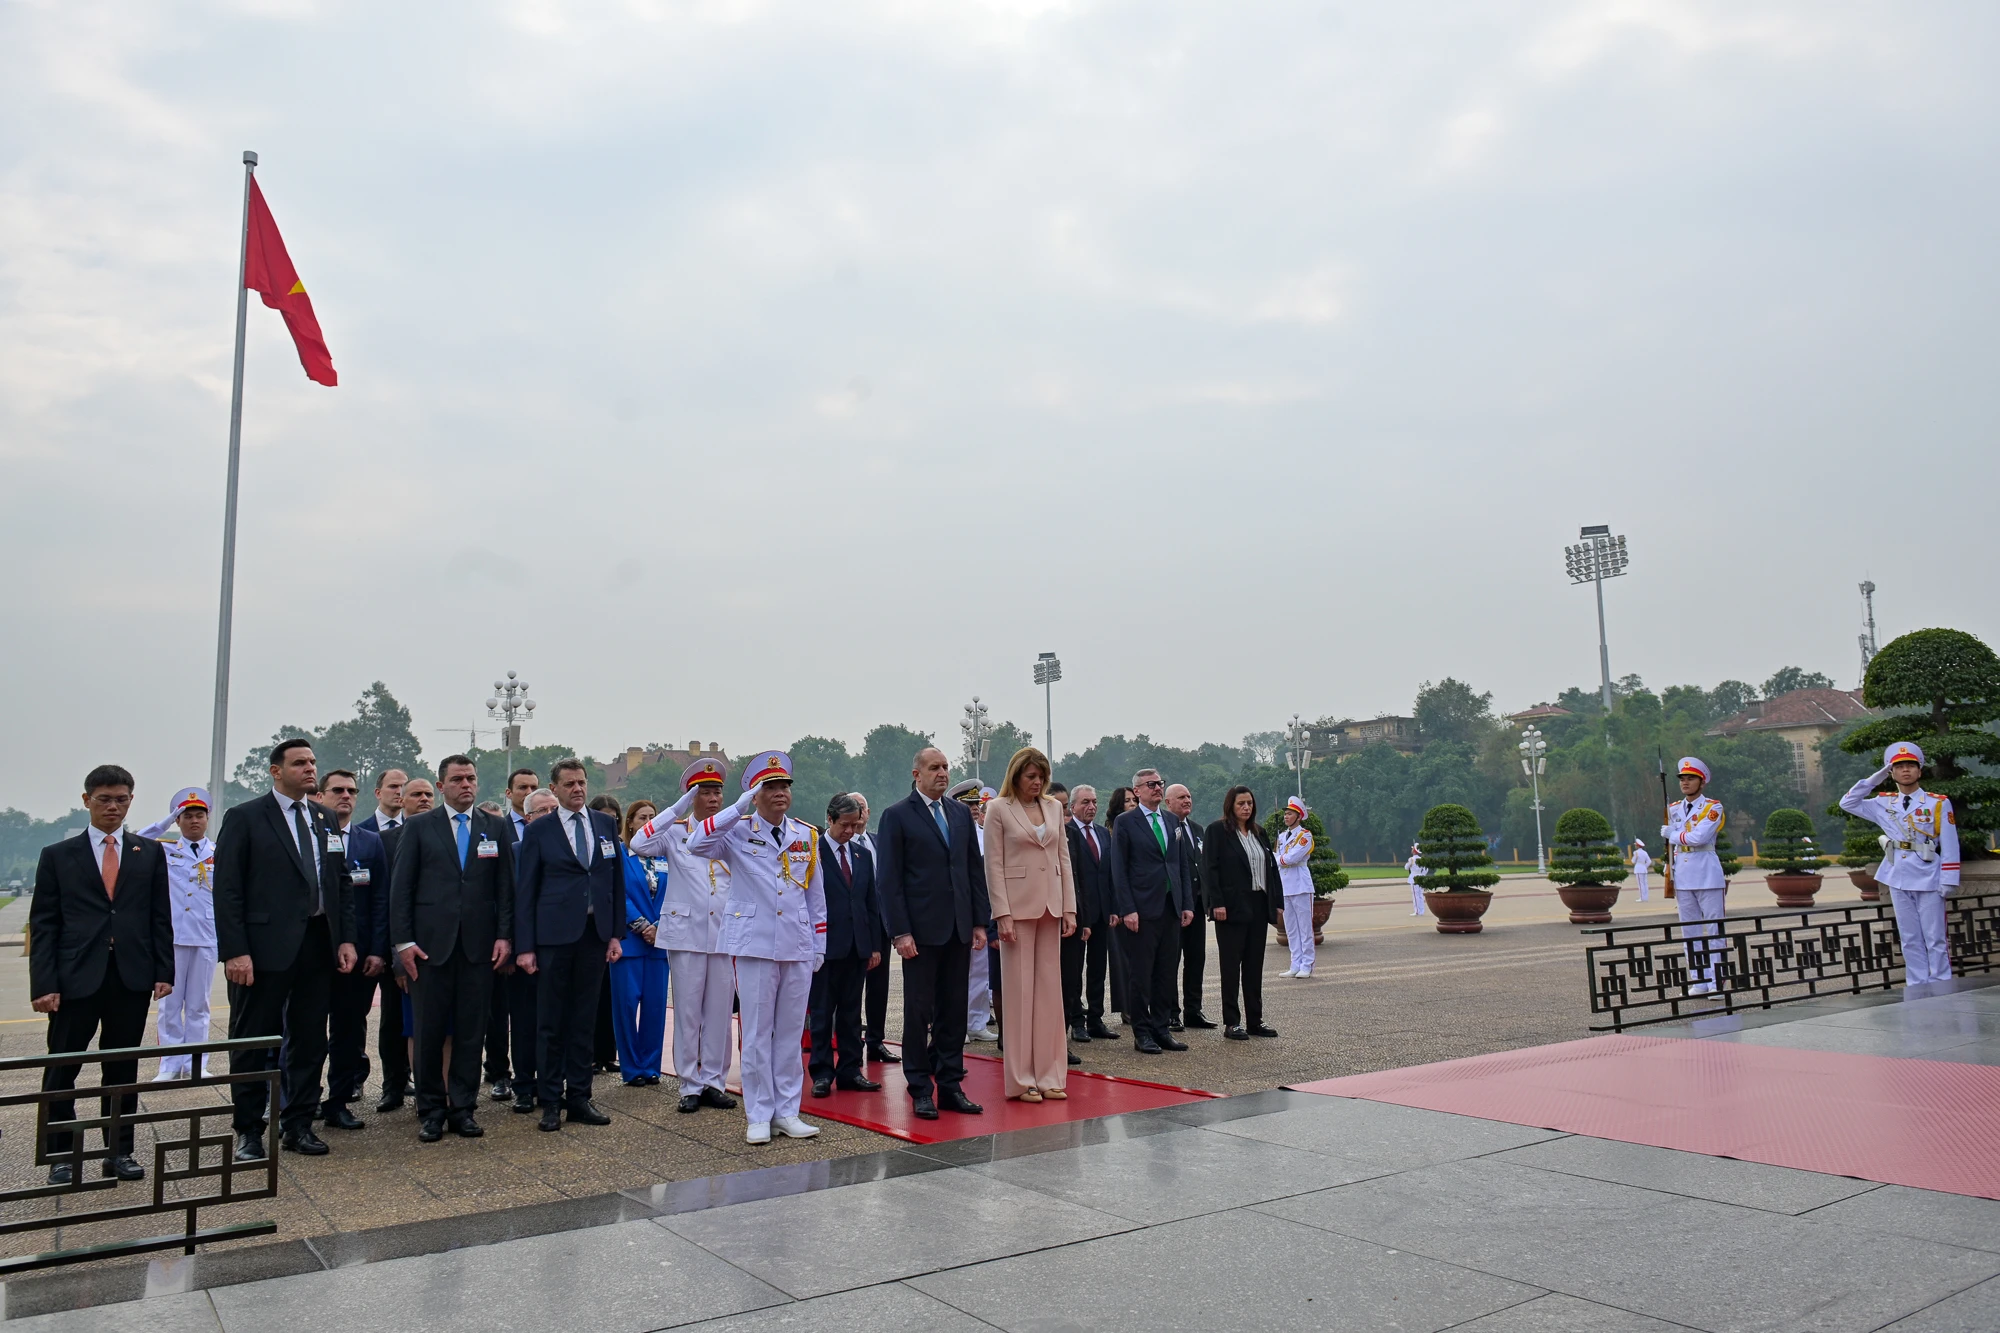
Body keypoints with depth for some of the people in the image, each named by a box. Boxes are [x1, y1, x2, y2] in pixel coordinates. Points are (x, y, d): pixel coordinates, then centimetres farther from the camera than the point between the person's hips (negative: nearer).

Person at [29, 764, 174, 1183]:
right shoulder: (57, 855, 6)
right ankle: (61, 1157, 17)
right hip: (76, 977, -1)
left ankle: (120, 1152, 18)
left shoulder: (150, 853, 10)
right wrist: (43, 984, -7)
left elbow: (160, 916, 9)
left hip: (132, 977, 1)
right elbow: (43, 924, 2)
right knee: (61, 1071, 3)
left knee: (123, 1070, 9)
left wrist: (164, 971, 1)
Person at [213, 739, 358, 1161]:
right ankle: (249, 1131, 17)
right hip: (265, 947, -5)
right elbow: (227, 890, -8)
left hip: (318, 945, 5)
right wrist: (234, 951, -15)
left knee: (310, 1041, 11)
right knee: (253, 1043, 5)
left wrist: (346, 939, 5)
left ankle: (297, 1125, 22)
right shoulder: (245, 818, -3)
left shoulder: (325, 820, 13)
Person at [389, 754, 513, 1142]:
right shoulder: (418, 828, 5)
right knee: (428, 1031, 3)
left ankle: (463, 1108, 15)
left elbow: (505, 887, 8)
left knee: (471, 1031, 5)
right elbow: (400, 888, 2)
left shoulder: (496, 828, 9)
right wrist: (403, 941, -5)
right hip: (430, 944, -1)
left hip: (479, 945, 1)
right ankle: (431, 1110, 15)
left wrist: (504, 935, 0)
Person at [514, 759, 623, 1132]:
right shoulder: (539, 831, 1)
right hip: (555, 936, -3)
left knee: (584, 1021, 9)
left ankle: (579, 1097, 18)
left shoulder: (606, 825, 9)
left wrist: (616, 934, 4)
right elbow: (525, 891, 0)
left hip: (595, 934, 3)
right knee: (551, 1023, 4)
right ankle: (551, 1102, 14)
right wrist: (526, 946, -6)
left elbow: (617, 880, 10)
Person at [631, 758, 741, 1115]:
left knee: (719, 1011, 5)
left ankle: (712, 1082, 15)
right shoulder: (674, 832, 2)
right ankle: (689, 1085, 11)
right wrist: (679, 808, -18)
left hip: (724, 935, 2)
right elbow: (639, 844, -17)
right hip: (686, 934, -2)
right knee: (687, 1011, 3)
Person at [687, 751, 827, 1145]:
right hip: (755, 945, -3)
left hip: (798, 948, 4)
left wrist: (819, 945, 11)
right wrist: (739, 809, -22)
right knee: (757, 1032, 2)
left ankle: (787, 1112, 18)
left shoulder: (807, 835, 10)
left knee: (791, 1032, 9)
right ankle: (758, 1116, 12)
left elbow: (815, 894, 14)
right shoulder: (737, 832, -2)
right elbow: (696, 844, -21)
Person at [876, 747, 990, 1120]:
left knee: (954, 1010, 9)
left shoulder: (961, 814, 12)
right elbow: (889, 879, -7)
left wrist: (979, 922, 7)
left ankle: (950, 1085, 18)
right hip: (920, 931, -5)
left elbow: (975, 869, 13)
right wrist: (900, 932, -13)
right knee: (918, 1011, 2)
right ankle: (920, 1090, 12)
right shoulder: (897, 816, -4)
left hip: (959, 930, 5)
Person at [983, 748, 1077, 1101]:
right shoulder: (998, 809, -3)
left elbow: (1064, 858, 11)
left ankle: (1049, 1076, 15)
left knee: (1050, 989, 7)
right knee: (1019, 990, 0)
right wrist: (1002, 914, -13)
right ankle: (1020, 1080, 7)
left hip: (1050, 905, 5)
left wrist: (1070, 908, 5)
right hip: (1018, 905, -5)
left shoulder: (1054, 807, 10)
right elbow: (994, 864, -6)